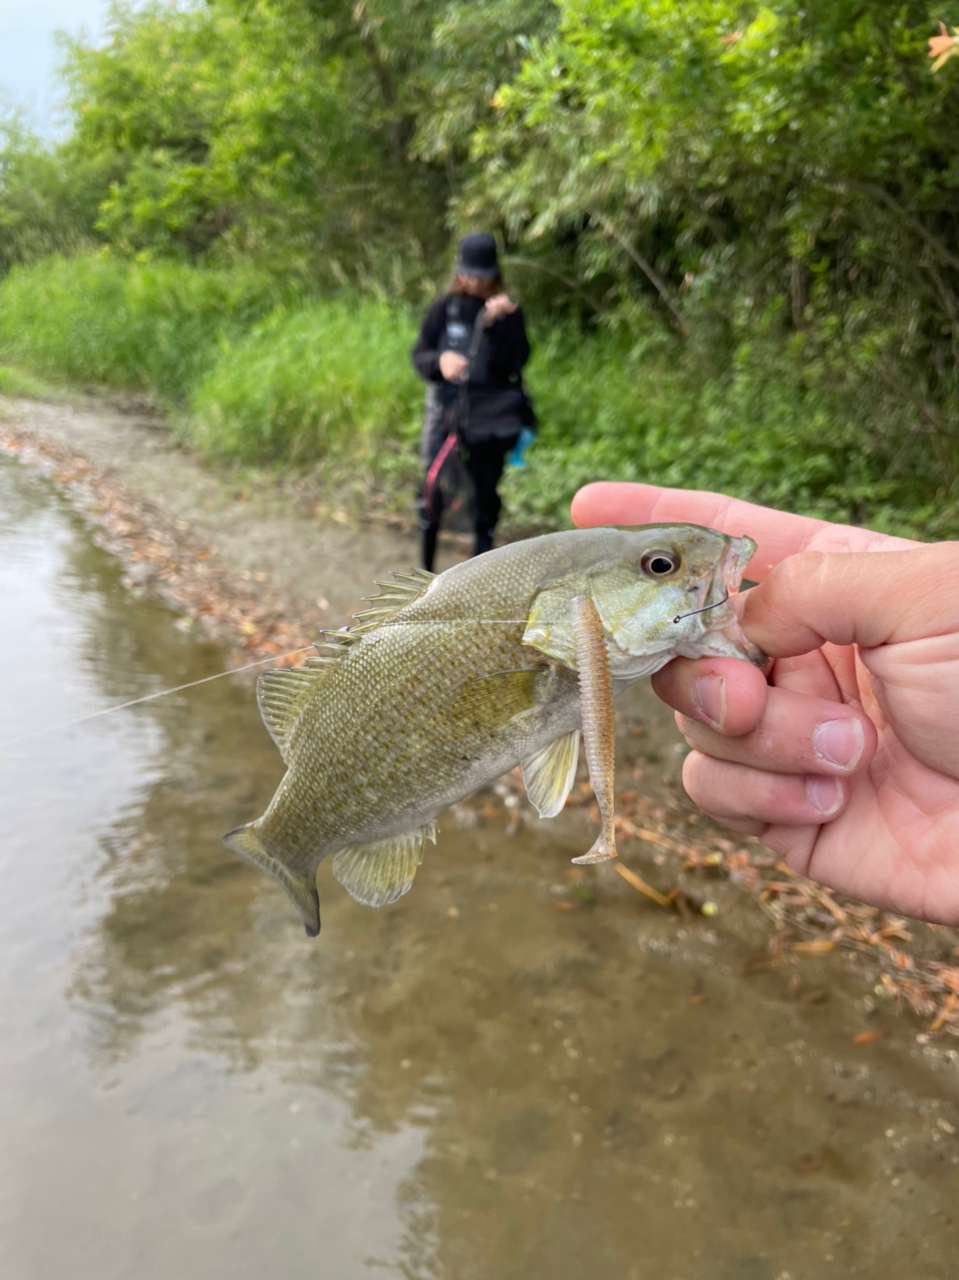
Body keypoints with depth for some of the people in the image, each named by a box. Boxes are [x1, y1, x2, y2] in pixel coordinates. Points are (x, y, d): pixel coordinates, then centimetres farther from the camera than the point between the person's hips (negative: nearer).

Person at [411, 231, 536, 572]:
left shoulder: (509, 313, -1)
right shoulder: (444, 308, 0)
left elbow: (513, 364, -11)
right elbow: (419, 355, -2)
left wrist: (496, 325, -24)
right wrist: (439, 360, -23)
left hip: (490, 418, 0)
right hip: (446, 410, 0)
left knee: (485, 493, 8)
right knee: (433, 487, -6)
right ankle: (427, 567, 10)